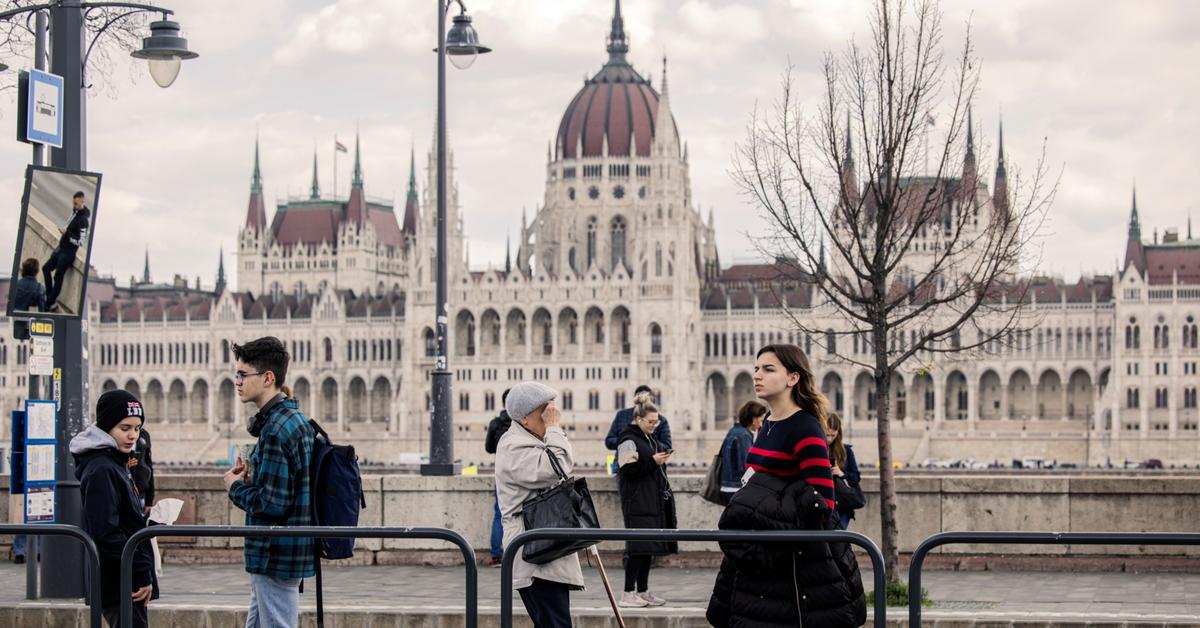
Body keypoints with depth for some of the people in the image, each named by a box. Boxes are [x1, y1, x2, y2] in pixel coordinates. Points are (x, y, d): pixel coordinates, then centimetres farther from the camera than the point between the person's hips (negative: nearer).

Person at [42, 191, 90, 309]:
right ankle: (49, 295, 22)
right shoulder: (76, 212, 3)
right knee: (46, 268, 17)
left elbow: (80, 242, -26)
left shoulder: (83, 220, -24)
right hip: (61, 248, 10)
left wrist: (67, 233, -24)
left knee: (58, 277, -2)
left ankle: (49, 303, 8)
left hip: (68, 252, -10)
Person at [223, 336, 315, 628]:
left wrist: (236, 487, -6)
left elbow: (271, 503, -24)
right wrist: (249, 481, 7)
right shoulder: (297, 419, 12)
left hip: (276, 557, -10)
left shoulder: (276, 429, -20)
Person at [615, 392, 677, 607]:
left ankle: (643, 591, 14)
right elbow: (627, 470, -18)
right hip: (637, 503, -9)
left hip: (652, 500, 9)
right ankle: (628, 593, -7)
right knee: (639, 546, -10)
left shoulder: (649, 439, 19)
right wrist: (653, 461, -21)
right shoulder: (628, 441, -10)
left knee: (648, 547, 9)